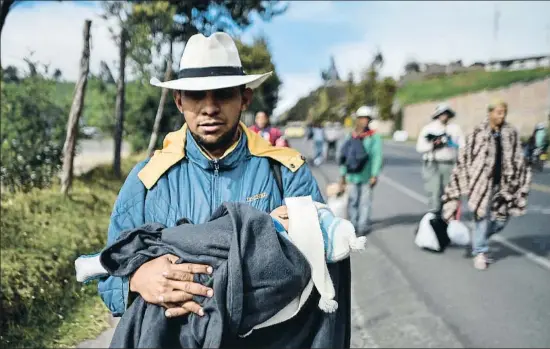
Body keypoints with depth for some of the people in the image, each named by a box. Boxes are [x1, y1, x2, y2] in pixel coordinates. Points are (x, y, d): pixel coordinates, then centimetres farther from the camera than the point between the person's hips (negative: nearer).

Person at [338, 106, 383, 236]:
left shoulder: (374, 137, -3)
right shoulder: (350, 137, 9)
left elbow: (377, 157, -7)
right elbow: (344, 157, 13)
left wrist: (374, 175, -13)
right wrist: (342, 175, 13)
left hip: (366, 176, -3)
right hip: (352, 176, 4)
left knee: (365, 201, 2)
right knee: (352, 201, 8)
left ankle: (363, 226, 9)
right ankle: (353, 224, 19)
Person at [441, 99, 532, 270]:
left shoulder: (511, 133, 6)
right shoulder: (478, 133, -7)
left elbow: (518, 161, 13)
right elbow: (465, 158, -6)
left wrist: (516, 184, 10)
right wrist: (462, 186, -8)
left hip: (502, 184, 4)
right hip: (483, 182, -4)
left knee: (501, 219, 9)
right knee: (483, 216, 0)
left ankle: (479, 239, 35)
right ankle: (480, 252, 17)